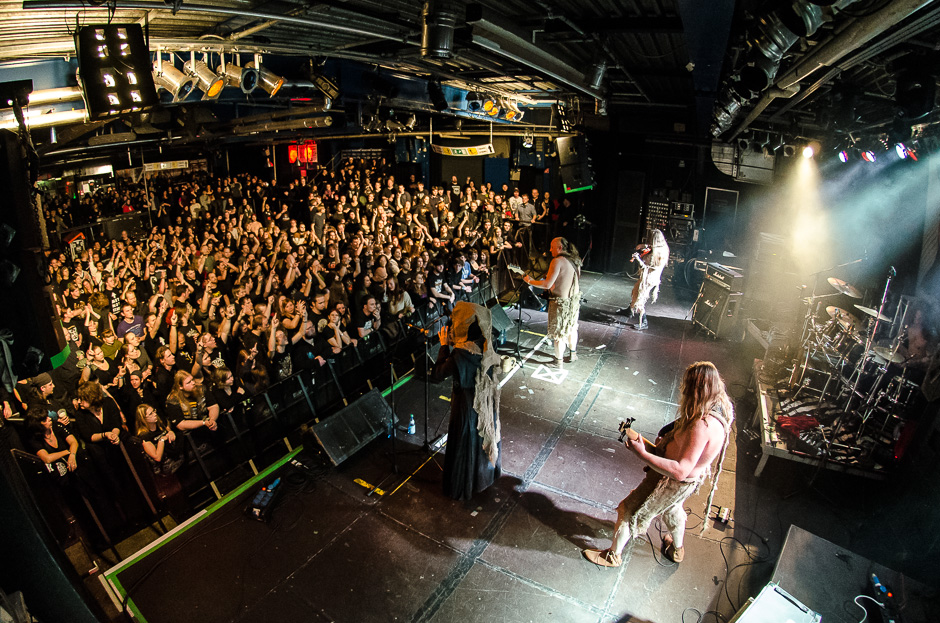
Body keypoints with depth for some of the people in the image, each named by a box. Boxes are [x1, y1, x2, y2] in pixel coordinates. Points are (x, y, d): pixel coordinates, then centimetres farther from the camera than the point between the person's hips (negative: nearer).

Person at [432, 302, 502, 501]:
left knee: (465, 444, 15)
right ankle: (487, 473, 51)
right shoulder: (486, 347, -11)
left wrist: (444, 346, -15)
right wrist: (452, 345, -2)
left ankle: (463, 487, 36)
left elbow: (438, 374, -22)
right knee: (486, 436, 27)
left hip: (467, 405, -6)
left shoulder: (461, 353, -33)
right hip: (487, 402, 6)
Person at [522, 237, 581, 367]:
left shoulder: (558, 261, -21)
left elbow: (547, 284, -24)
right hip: (575, 299, 8)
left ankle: (558, 361, 16)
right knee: (571, 327, 24)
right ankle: (573, 354, 39)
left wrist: (529, 281, -13)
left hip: (561, 302, -8)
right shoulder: (574, 260, 6)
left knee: (558, 332, 5)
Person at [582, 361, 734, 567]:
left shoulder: (702, 425, -40)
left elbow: (680, 471, -40)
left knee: (630, 513, 12)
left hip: (672, 482, -9)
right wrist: (667, 440, -2)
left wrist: (641, 453, -37)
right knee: (671, 508, 37)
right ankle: (677, 549, 63)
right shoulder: (721, 408, -10)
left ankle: (612, 555, 35)